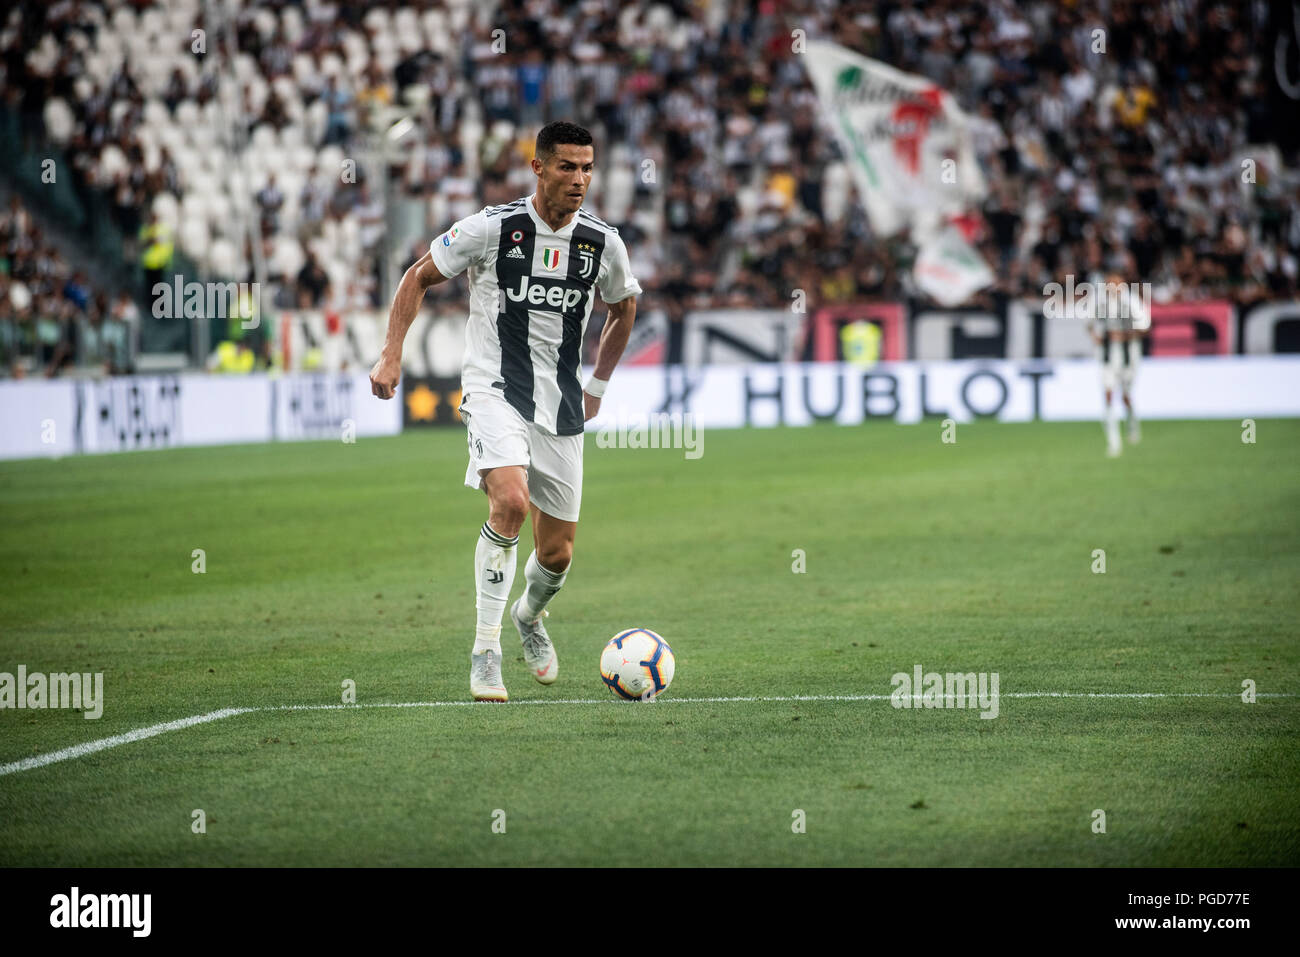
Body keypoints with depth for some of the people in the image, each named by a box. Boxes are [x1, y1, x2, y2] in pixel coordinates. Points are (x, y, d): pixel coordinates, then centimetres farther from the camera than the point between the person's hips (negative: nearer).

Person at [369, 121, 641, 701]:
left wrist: (598, 385, 23)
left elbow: (623, 308, 22)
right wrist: (392, 355, -4)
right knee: (511, 501, -30)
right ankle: (485, 651, -21)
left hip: (561, 407, 4)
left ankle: (528, 616, 44)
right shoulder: (492, 228, -9)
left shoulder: (603, 243, 1)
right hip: (494, 391, -4)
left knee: (557, 555, 7)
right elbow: (419, 278, 4)